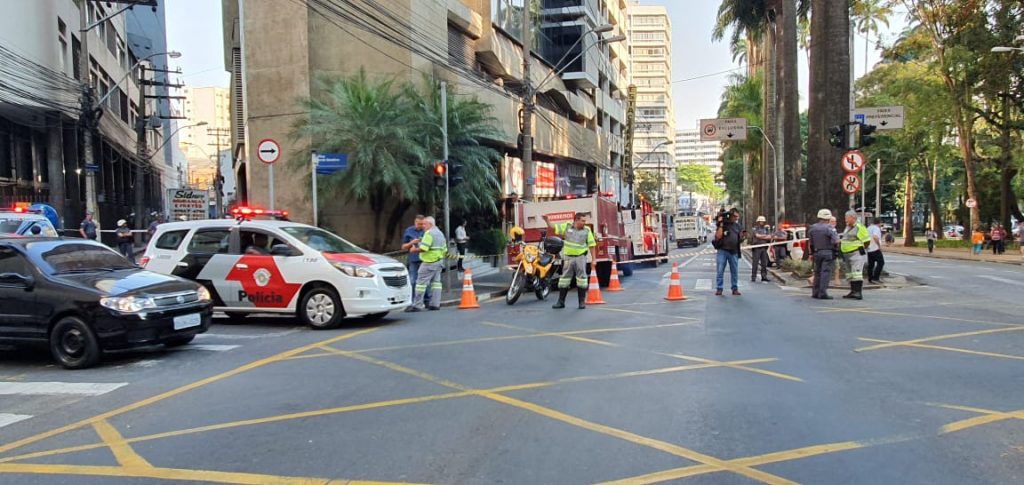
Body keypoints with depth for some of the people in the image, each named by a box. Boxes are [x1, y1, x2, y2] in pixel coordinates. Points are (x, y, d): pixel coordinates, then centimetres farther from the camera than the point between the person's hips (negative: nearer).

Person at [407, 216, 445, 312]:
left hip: (429, 262, -9)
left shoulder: (429, 233, -12)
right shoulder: (440, 233, 19)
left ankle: (417, 305, -7)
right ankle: (435, 304, 8)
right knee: (436, 282, 10)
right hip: (439, 261, 9)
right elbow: (445, 250, 20)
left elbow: (423, 248, -21)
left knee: (421, 282, -6)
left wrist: (414, 250, -6)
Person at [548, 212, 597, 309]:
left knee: (581, 279, -2)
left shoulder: (587, 230, 0)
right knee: (564, 279, 6)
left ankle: (582, 301, 7)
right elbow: (553, 228, 6)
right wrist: (547, 220, -11)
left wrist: (593, 259, -4)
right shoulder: (567, 226, 2)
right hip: (568, 257, 1)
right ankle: (561, 302, 14)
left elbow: (591, 245, 0)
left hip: (580, 258, -1)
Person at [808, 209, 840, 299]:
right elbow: (836, 241, -19)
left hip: (817, 252, 6)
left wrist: (811, 254, 20)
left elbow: (810, 243, 12)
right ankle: (822, 293, -9)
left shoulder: (812, 228, 6)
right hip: (828, 252, -6)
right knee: (826, 272, -5)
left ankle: (815, 293, 16)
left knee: (817, 272, 13)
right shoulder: (829, 228, -12)